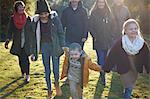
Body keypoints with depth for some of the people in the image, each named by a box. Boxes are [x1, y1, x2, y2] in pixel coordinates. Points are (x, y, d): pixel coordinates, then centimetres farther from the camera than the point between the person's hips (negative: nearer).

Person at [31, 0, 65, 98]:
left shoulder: (55, 18, -10)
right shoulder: (36, 21, -3)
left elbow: (61, 33, -3)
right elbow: (35, 36, 4)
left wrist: (63, 46, -6)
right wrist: (34, 52, 5)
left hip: (55, 46, -2)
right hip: (44, 46, 2)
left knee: (56, 68, 1)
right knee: (47, 70, 9)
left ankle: (57, 83, 34)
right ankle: (49, 91, 25)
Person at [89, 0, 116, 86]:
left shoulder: (109, 13, 8)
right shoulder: (93, 14, 2)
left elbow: (113, 26, 10)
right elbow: (91, 27, 0)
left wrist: (111, 36, 1)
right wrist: (95, 36, -9)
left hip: (108, 41, 3)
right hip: (98, 41, -2)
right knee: (101, 59, -4)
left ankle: (103, 71, 24)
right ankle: (103, 77, 0)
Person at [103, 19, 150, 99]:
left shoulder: (142, 43, -11)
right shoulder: (119, 43, -20)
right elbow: (112, 56, -16)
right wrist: (106, 68, -12)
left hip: (135, 69, 4)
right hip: (124, 69, -4)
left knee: (130, 86, 20)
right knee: (129, 88, -4)